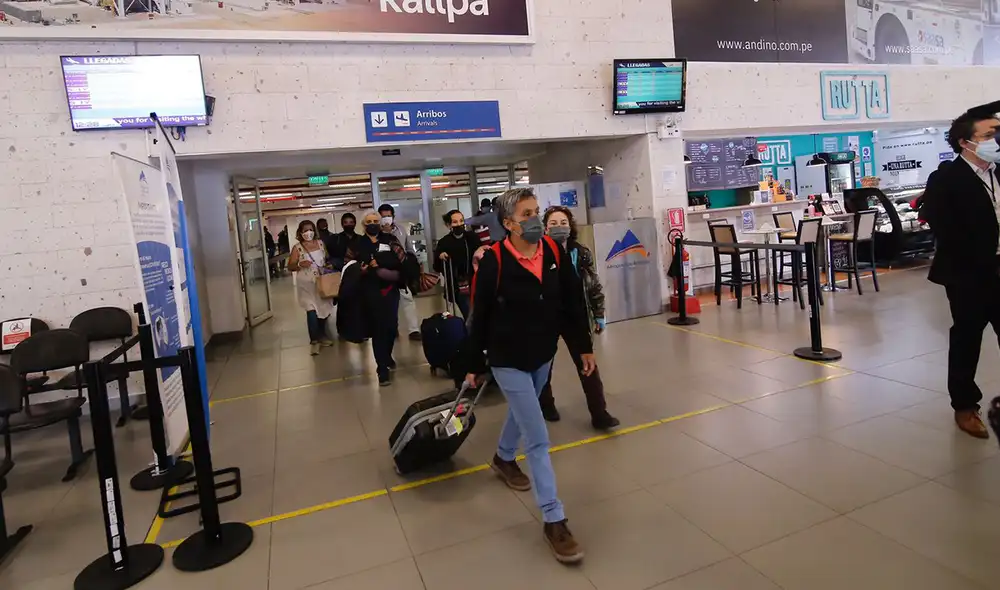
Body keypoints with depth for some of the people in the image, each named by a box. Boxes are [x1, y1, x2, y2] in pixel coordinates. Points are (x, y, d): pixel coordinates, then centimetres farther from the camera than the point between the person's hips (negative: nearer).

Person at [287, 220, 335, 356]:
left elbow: (327, 259, 16)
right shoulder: (297, 248, -6)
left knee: (323, 308, 12)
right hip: (306, 284, -4)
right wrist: (300, 264, -24)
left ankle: (322, 335, 32)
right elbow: (290, 267, -5)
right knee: (311, 311, -11)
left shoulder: (320, 243, 4)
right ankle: (314, 340, 0)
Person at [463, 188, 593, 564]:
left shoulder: (554, 252, -6)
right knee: (538, 440, -5)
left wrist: (583, 346, 6)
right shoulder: (494, 261, -20)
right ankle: (553, 521, 7)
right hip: (508, 360, -6)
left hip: (543, 355, 6)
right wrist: (474, 365, -6)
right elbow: (480, 317, -12)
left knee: (522, 413, 28)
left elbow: (572, 303, 2)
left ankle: (503, 459, 58)